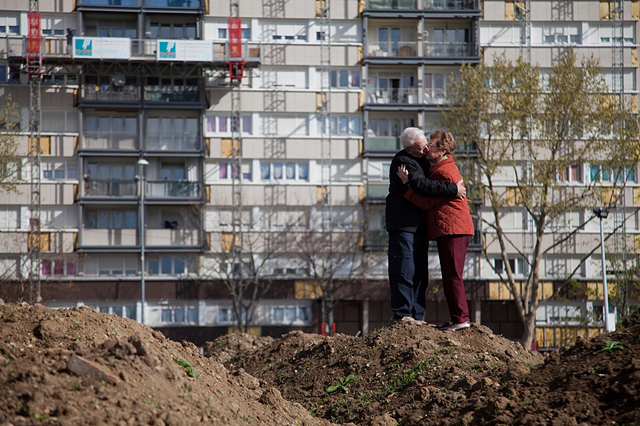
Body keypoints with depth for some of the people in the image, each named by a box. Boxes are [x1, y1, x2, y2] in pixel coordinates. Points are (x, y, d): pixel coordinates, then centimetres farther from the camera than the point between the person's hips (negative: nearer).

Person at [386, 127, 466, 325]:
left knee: (420, 273, 8)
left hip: (419, 225, 9)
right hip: (403, 224, -9)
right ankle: (402, 315, -8)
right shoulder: (403, 161, -15)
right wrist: (453, 189, -21)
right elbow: (422, 185, -25)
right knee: (404, 271, -10)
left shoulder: (421, 160, 15)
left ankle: (417, 316, 12)